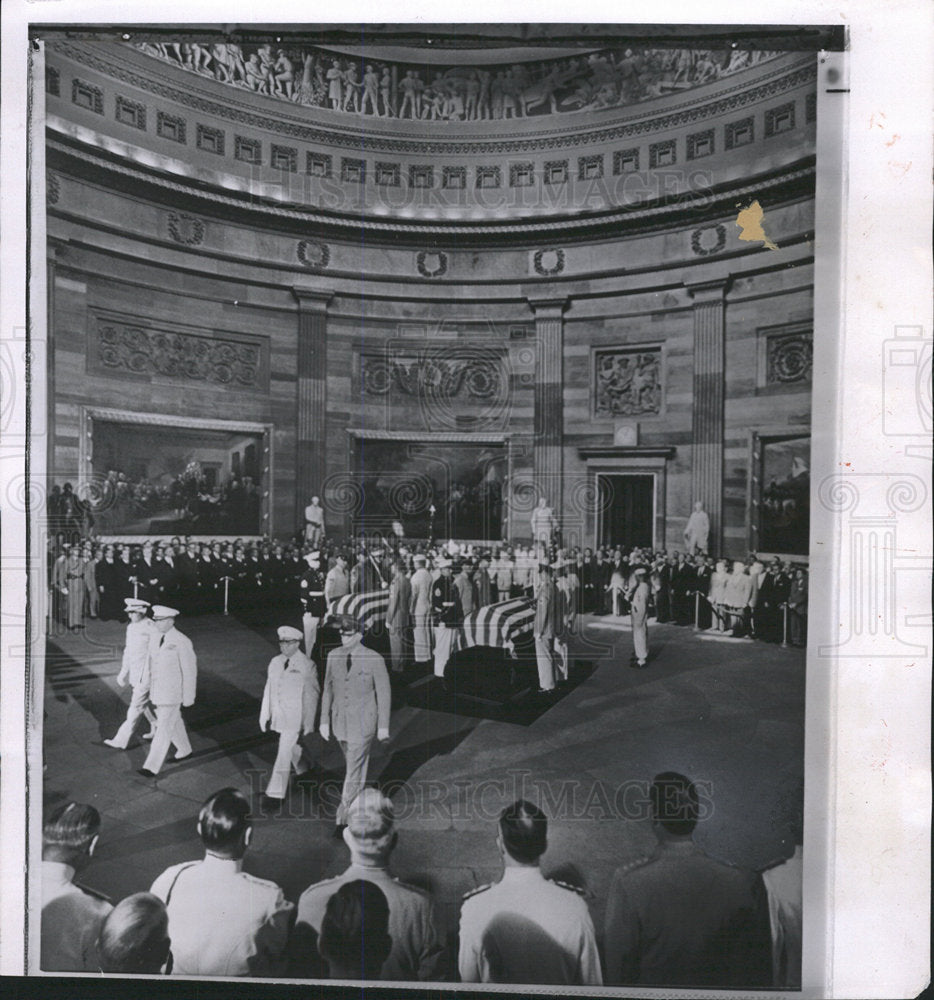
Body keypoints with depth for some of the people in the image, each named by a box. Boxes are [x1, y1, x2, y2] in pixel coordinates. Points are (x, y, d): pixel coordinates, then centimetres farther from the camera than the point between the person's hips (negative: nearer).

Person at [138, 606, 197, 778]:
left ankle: (152, 767, 2)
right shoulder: (156, 638, 2)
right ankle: (185, 749, 40)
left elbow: (190, 671, -16)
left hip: (173, 693, -7)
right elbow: (153, 665, 13)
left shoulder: (182, 642, -20)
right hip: (157, 691, 8)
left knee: (164, 728, -4)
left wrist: (188, 698, -13)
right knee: (174, 722, 21)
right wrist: (151, 690, 16)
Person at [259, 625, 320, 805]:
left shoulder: (306, 666, -14)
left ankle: (276, 794, 7)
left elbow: (311, 696, -10)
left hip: (295, 718, -6)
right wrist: (265, 715, 9)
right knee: (293, 748, 21)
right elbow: (269, 689, 8)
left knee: (284, 753, -4)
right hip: (278, 715, 6)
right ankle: (304, 769, 47)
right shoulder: (275, 662, 3)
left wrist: (308, 725, -8)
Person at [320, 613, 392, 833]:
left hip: (363, 724, -5)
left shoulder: (374, 660, -16)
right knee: (354, 765, 23)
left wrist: (383, 726, -5)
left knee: (353, 772, -3)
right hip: (340, 722, 5)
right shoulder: (334, 656, -3)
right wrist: (324, 721, 6)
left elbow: (384, 694, -8)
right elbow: (328, 689, 6)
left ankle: (344, 818, 10)